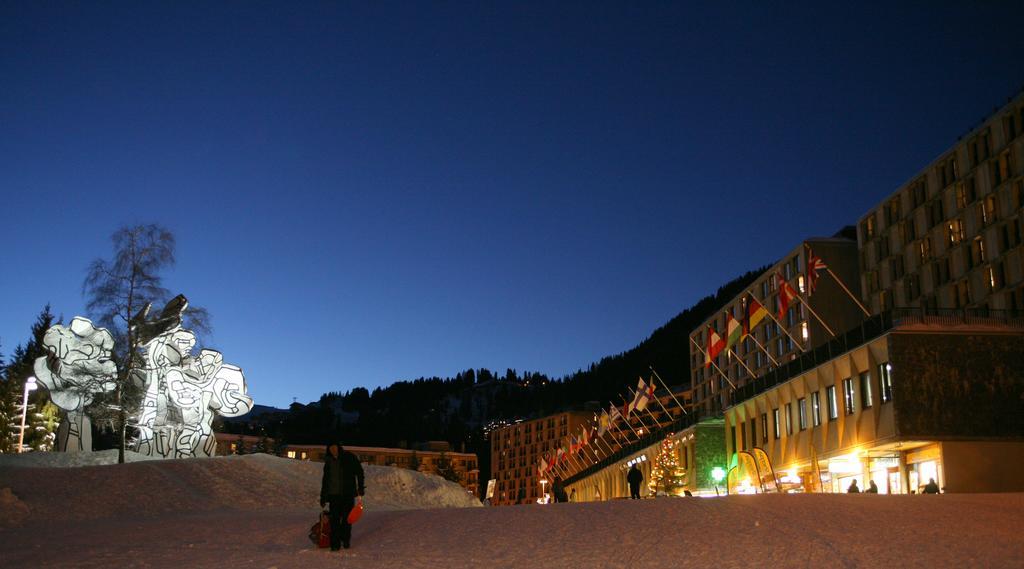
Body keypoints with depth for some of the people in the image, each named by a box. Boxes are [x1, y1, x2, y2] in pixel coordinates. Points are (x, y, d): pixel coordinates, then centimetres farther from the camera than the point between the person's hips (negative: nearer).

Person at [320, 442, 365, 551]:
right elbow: (325, 480, 18)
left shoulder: (349, 457, 1)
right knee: (334, 519, -4)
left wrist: (360, 487, -8)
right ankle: (335, 544, -1)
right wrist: (323, 497, 16)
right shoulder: (328, 462, 12)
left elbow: (359, 471, 1)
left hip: (348, 494, -2)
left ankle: (345, 540, 17)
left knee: (347, 517, 0)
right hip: (334, 494, 2)